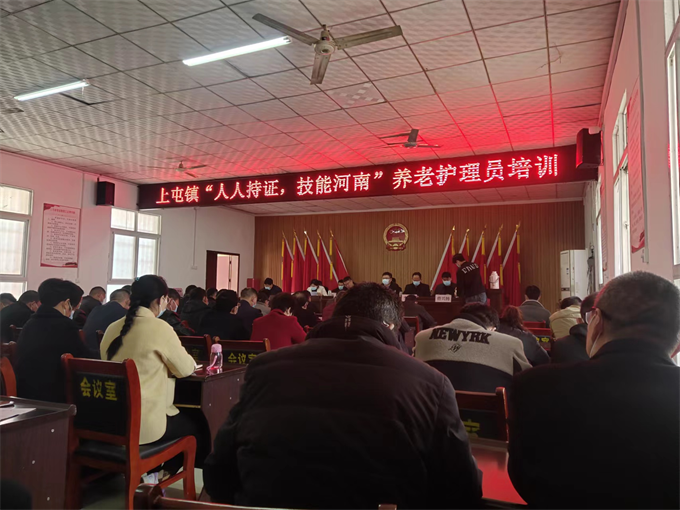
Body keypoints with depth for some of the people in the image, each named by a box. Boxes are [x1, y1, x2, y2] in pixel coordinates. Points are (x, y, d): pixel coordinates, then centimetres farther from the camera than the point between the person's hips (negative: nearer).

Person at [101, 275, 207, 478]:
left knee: (182, 417, 27)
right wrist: (167, 362, 14)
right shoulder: (159, 327, -16)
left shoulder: (113, 328, 5)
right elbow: (186, 369, -6)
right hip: (143, 423, -7)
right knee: (195, 425, 16)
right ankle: (164, 472, 29)